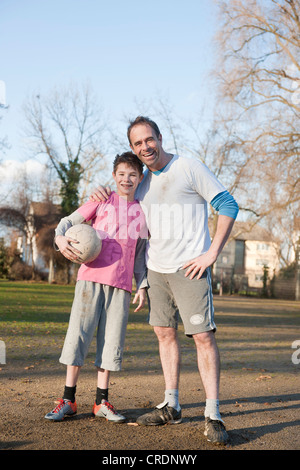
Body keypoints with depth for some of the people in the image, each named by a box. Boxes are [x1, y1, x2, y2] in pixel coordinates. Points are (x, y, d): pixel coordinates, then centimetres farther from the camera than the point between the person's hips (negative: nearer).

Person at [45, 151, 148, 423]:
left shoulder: (142, 211, 14)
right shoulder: (102, 200, 8)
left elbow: (141, 254, 17)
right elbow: (70, 220, 6)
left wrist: (143, 286, 10)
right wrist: (60, 238, -16)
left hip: (122, 282, 2)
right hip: (92, 275, -2)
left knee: (112, 339, 3)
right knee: (79, 333, -4)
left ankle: (102, 401, 12)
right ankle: (68, 400, 5)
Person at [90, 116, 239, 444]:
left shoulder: (190, 168, -6)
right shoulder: (142, 181, 12)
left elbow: (228, 207, -6)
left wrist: (212, 253, -13)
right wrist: (103, 192, 10)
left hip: (189, 268, -6)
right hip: (156, 268, 7)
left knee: (203, 336, -10)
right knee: (164, 333, 10)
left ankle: (213, 416, -6)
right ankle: (171, 406, 20)